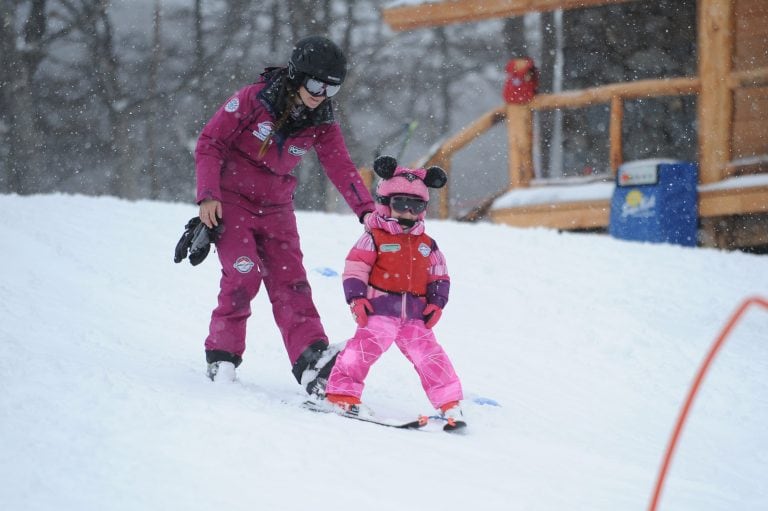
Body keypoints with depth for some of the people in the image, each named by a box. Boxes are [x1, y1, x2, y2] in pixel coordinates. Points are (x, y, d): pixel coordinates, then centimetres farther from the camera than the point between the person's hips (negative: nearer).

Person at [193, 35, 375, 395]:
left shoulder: (322, 125, -2)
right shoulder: (253, 100, -15)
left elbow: (342, 169, -8)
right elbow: (210, 143, -11)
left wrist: (366, 210, -23)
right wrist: (208, 195, -19)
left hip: (276, 210, 4)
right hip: (231, 201, -4)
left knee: (290, 282, -9)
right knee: (243, 274, -19)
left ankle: (312, 361, -22)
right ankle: (221, 357, -7)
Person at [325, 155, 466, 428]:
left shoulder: (427, 245, 17)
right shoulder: (374, 238, 1)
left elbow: (439, 277, 23)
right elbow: (355, 269, -3)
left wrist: (436, 303, 9)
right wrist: (357, 298, -13)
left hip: (414, 314, 4)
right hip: (380, 309, -4)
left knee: (429, 354, 0)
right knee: (365, 346, -16)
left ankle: (450, 403, 5)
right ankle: (342, 393, -9)